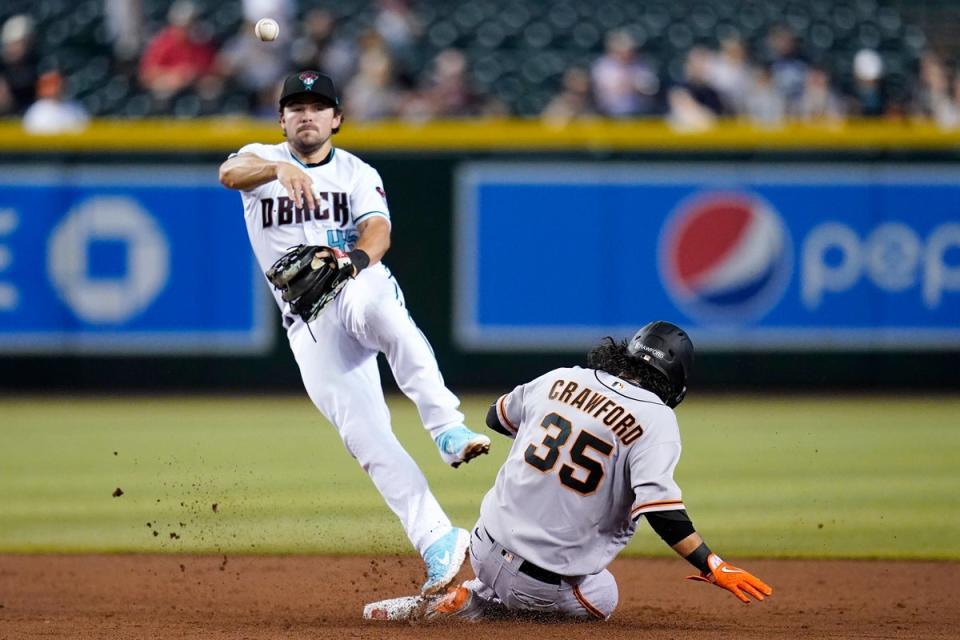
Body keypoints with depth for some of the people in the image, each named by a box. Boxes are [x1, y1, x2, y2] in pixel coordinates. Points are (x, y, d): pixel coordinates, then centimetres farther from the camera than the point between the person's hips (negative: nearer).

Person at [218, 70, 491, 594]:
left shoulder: (358, 174, 13)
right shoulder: (262, 159, 10)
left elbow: (377, 231, -7)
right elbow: (230, 172, -16)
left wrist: (355, 259, -31)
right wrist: (279, 167, -38)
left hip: (359, 287, -1)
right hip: (309, 323, 1)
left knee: (374, 305, -40)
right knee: (366, 436, -13)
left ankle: (448, 430, -47)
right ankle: (439, 543, -15)